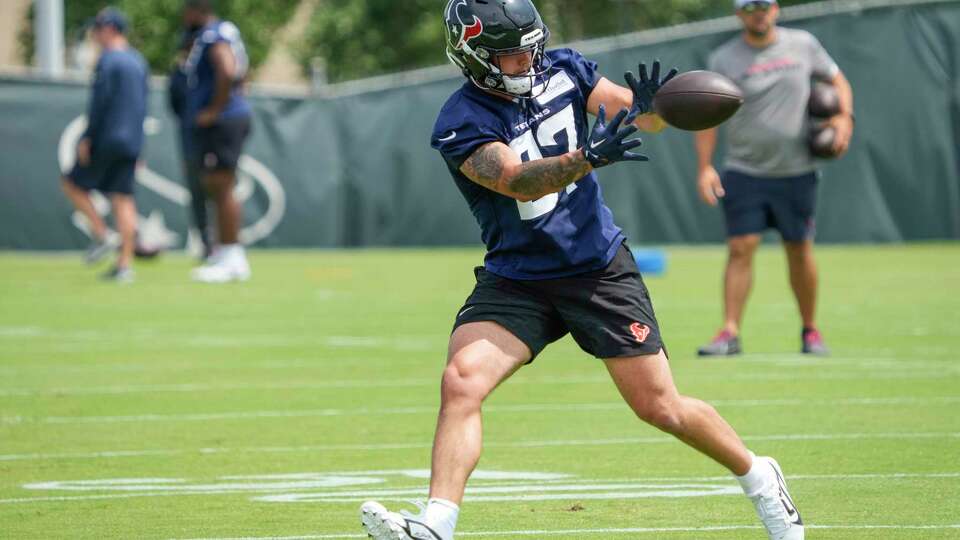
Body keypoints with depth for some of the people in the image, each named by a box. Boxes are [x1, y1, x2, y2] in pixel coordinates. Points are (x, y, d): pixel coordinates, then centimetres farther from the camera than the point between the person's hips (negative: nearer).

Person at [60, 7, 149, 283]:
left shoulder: (108, 60, -10)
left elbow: (100, 102, -17)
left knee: (72, 183, 8)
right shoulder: (138, 61, 15)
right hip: (132, 142, 7)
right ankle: (124, 264, -1)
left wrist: (87, 138, -14)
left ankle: (102, 235, -2)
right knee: (123, 199, 4)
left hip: (106, 139, -7)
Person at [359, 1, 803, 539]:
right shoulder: (461, 124, -15)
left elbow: (639, 117, -2)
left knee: (661, 407, 3)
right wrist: (587, 157, -47)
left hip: (600, 269, 1)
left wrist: (649, 106, -27)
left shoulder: (563, 70, -3)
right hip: (515, 281, -1)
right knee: (461, 382, -23)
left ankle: (760, 478, 26)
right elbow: (517, 181, -30)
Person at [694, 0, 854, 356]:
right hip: (744, 174, -1)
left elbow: (836, 81, 16)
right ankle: (730, 333, -10)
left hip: (796, 172, 1)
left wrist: (844, 117, -3)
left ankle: (810, 330, 19)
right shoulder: (723, 60, -1)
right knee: (740, 250, -10)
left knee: (800, 252, 6)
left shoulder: (803, 45, 4)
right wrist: (705, 167, -11)